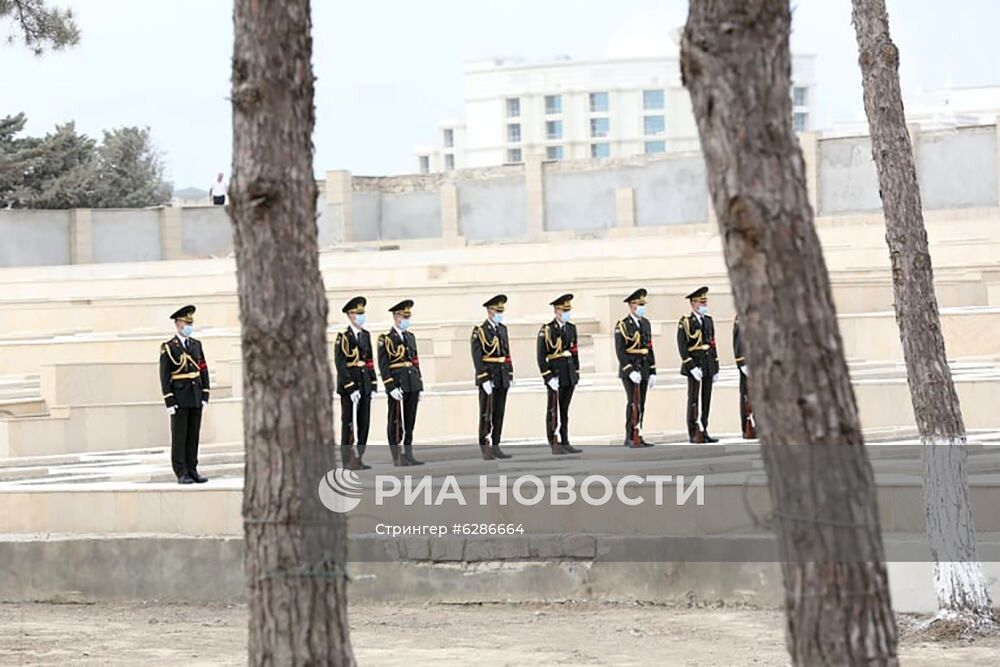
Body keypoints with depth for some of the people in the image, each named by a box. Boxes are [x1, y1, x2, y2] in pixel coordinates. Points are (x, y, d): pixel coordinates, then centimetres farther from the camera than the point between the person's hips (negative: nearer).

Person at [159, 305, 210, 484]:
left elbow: (203, 370, 13)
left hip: (196, 399, 5)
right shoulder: (168, 348, -4)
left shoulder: (196, 345, 12)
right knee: (179, 437, -2)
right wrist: (169, 401, -13)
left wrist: (205, 395, 5)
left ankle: (192, 470, 10)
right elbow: (164, 375, -7)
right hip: (179, 399, -5)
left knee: (193, 436, 6)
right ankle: (181, 474, 0)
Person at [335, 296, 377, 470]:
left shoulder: (365, 335, 13)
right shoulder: (343, 337, -9)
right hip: (349, 385, -7)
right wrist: (351, 388, -19)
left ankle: (358, 458, 11)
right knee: (349, 424, -2)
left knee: (364, 423, 6)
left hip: (364, 384, 7)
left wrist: (373, 385, 9)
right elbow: (340, 364, -15)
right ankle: (348, 461, 2)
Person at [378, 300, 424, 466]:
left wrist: (419, 386, 15)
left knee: (410, 421, 8)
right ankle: (397, 457, 0)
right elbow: (383, 365, -10)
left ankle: (408, 455, 13)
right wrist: (391, 388, -17)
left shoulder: (410, 337, 15)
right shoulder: (386, 339, -6)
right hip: (397, 385, -7)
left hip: (412, 385, 7)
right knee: (396, 422, -2)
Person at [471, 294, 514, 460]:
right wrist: (484, 379, -18)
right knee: (486, 414, -4)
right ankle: (485, 449, -2)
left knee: (499, 414, 7)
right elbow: (477, 358, -12)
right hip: (488, 378, -6)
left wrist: (510, 376, 12)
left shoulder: (503, 329, 14)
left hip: (502, 379, 6)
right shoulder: (479, 331, -7)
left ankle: (495, 447, 12)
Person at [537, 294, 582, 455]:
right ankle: (555, 444, 0)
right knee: (554, 411, -2)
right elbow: (541, 356, -9)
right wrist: (548, 377, -14)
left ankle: (564, 443, 14)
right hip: (555, 374, -6)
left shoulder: (571, 328, 14)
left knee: (564, 411, 11)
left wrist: (577, 373, 12)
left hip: (569, 375, 6)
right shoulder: (546, 330, -6)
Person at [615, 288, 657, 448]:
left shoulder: (646, 323, 14)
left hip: (644, 370, 7)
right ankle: (631, 438, -9)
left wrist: (652, 372, 12)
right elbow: (620, 351, -13)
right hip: (629, 370, -7)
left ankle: (637, 437, 11)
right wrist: (630, 371, -20)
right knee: (634, 403, -11)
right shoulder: (622, 325, -8)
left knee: (641, 405, 7)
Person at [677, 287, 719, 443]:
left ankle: (703, 432, 11)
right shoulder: (685, 322, -6)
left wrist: (716, 367, 12)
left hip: (708, 365, 6)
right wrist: (692, 367, -18)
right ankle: (693, 434, -1)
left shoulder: (708, 320, 14)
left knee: (706, 399, 6)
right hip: (694, 364, -6)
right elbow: (682, 347, -12)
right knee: (694, 399, -3)